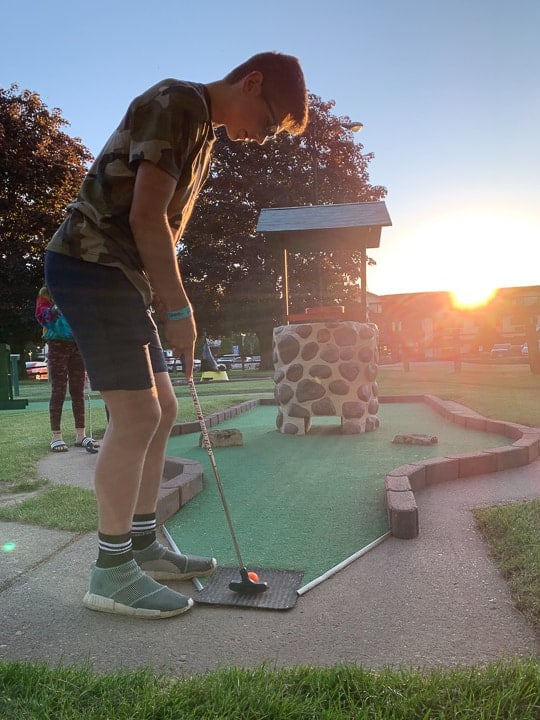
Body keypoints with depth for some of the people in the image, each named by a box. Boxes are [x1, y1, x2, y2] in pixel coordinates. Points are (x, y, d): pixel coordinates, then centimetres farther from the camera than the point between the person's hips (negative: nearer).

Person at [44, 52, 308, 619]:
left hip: (121, 275, 10)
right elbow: (146, 215, -21)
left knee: (162, 409, 9)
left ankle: (144, 545, 20)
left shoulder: (204, 133, 20)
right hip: (90, 264, -10)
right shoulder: (179, 102, -10)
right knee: (136, 415, -13)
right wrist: (180, 309, -16)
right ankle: (111, 572, 2)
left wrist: (166, 303, 12)